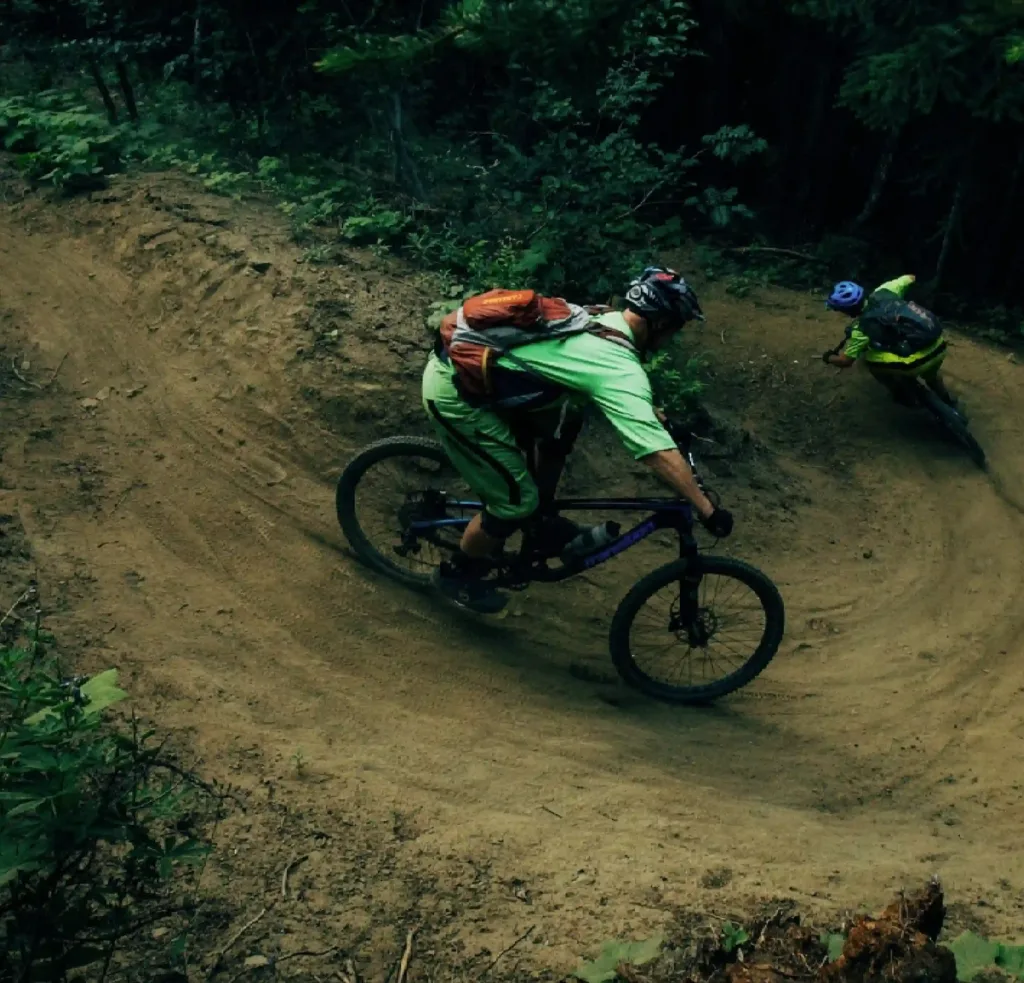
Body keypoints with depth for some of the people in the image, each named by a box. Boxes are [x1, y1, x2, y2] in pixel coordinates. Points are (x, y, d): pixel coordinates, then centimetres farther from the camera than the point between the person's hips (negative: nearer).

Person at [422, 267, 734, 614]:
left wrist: (663, 420, 31)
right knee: (518, 501, -2)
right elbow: (660, 455, -22)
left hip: (465, 360, 9)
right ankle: (456, 574, 22)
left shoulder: (603, 319, 9)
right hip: (455, 390, -9)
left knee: (562, 423, 18)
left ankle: (542, 520, 33)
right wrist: (708, 512, -17)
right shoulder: (620, 370, -19)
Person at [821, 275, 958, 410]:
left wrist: (828, 358, 23)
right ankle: (948, 402, 55)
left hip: (918, 361, -7)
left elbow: (845, 361, 1)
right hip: (939, 348, 7)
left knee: (869, 358, 13)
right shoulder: (882, 291, 7)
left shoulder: (861, 327, -7)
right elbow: (910, 277, 25)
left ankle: (903, 395, 22)